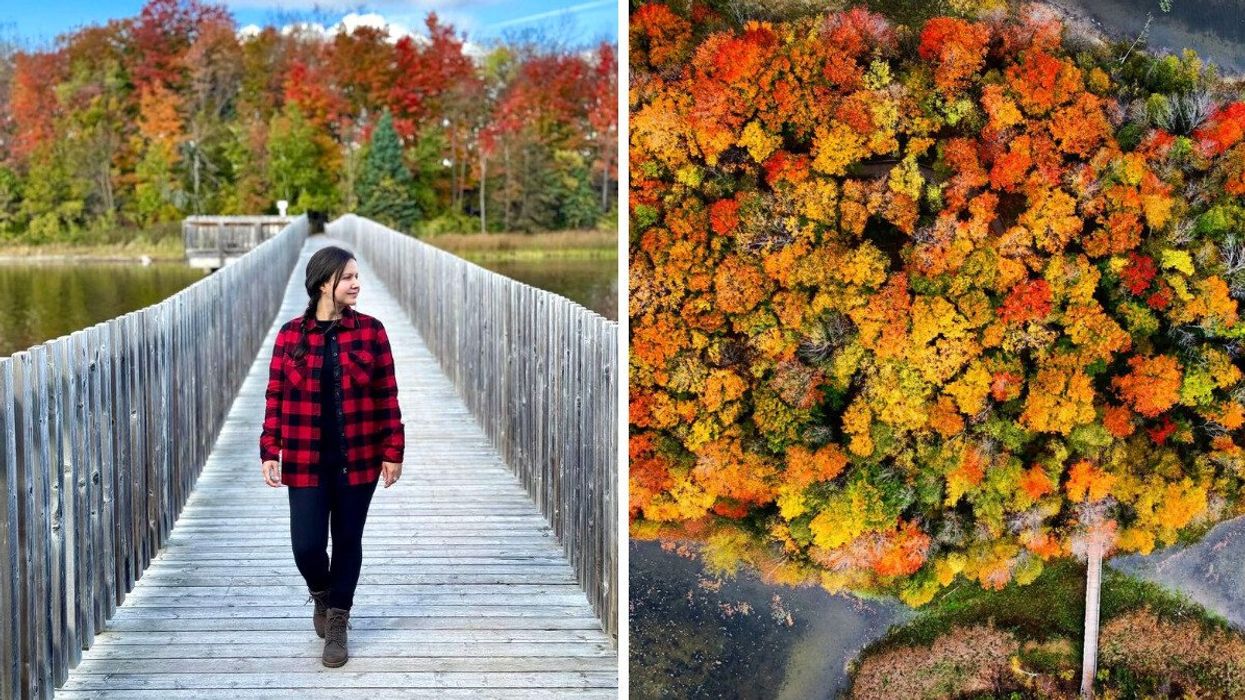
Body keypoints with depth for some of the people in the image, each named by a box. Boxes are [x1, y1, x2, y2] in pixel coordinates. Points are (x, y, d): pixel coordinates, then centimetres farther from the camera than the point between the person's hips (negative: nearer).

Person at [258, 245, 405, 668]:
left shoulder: (370, 331, -1)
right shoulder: (291, 335, -1)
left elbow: (387, 395, 0)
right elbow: (275, 397, 1)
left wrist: (393, 450, -3)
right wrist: (269, 451, -4)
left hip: (357, 460, 1)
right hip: (306, 461, 0)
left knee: (348, 542, 8)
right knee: (307, 546, -3)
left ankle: (337, 623, 25)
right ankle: (321, 595, 32)